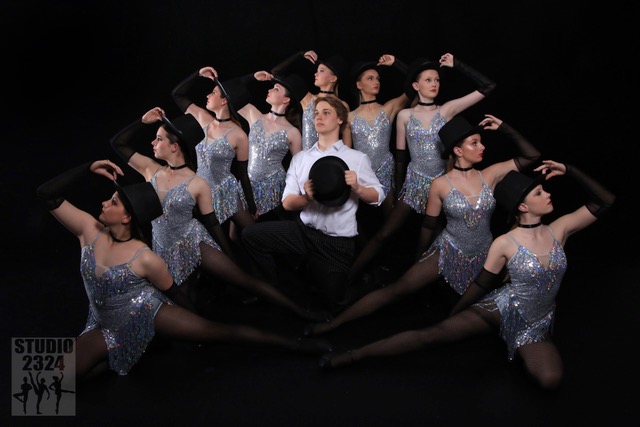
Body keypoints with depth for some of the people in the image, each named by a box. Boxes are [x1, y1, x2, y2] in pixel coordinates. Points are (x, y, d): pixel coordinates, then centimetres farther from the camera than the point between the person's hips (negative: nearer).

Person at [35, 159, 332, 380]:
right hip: (108, 326, 5)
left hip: (150, 313, -4)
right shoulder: (89, 230, -13)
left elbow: (171, 291, -8)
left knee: (218, 331, -12)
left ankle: (294, 344, -2)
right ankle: (124, 354, 11)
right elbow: (48, 195, -14)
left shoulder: (146, 259, -25)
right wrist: (88, 169, -22)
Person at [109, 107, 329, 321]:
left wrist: (232, 258, -3)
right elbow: (118, 143, 6)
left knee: (244, 279, -8)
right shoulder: (151, 170, 1)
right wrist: (142, 121, -5)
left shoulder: (197, 184, -11)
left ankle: (300, 312, -5)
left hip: (196, 244, -4)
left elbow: (212, 223, -5)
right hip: (166, 253, 5)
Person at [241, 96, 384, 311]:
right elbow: (287, 203, 1)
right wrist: (306, 198, -20)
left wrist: (357, 188, -22)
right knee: (251, 234, -16)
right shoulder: (300, 158, 7)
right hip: (305, 231, 2)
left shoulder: (357, 158, -2)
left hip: (338, 242, -2)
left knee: (330, 302, 7)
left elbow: (377, 196, -2)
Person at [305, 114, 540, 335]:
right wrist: (422, 259, 9)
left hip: (483, 258, 3)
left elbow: (531, 156, -5)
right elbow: (429, 225, 0)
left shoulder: (489, 175, -5)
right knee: (396, 289, -9)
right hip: (448, 253, -3)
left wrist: (505, 128, -12)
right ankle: (334, 323, -6)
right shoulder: (440, 185, -11)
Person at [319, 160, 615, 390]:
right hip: (502, 308, -3)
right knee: (434, 334, -20)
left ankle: (518, 349, 7)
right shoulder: (504, 244, -12)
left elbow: (604, 201, -2)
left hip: (537, 325, 3)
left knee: (551, 380, -28)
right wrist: (454, 313, 5)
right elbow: (482, 284, -2)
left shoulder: (559, 229, -4)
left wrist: (569, 171, -10)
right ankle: (351, 356, -17)